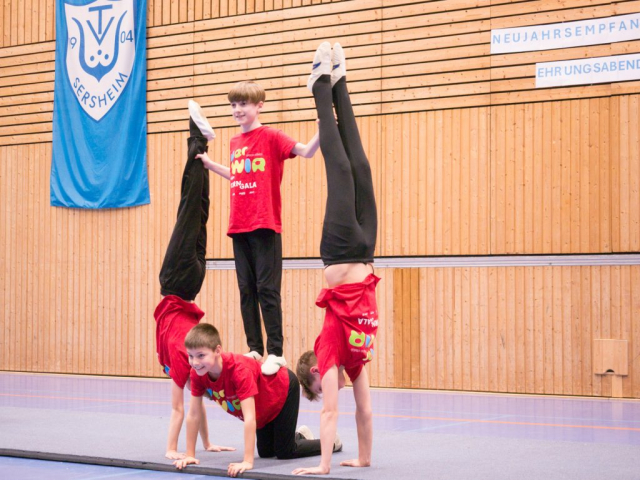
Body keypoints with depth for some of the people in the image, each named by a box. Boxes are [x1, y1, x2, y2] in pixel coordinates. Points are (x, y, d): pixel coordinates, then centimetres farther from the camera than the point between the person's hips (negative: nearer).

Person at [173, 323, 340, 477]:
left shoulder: (239, 370, -44)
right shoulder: (198, 373, -25)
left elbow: (249, 418, -47)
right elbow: (193, 415, -17)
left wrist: (247, 461, -49)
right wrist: (189, 455, -17)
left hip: (284, 388, -7)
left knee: (284, 452, -3)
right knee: (266, 452, 15)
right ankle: (300, 436, 46)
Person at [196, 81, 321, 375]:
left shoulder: (270, 137, -5)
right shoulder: (235, 143, 14)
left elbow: (306, 152, -15)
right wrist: (209, 164, 25)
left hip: (265, 226, -7)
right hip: (239, 227, 7)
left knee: (267, 290, -7)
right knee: (246, 290, 8)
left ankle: (276, 352, -3)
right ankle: (255, 349, 15)